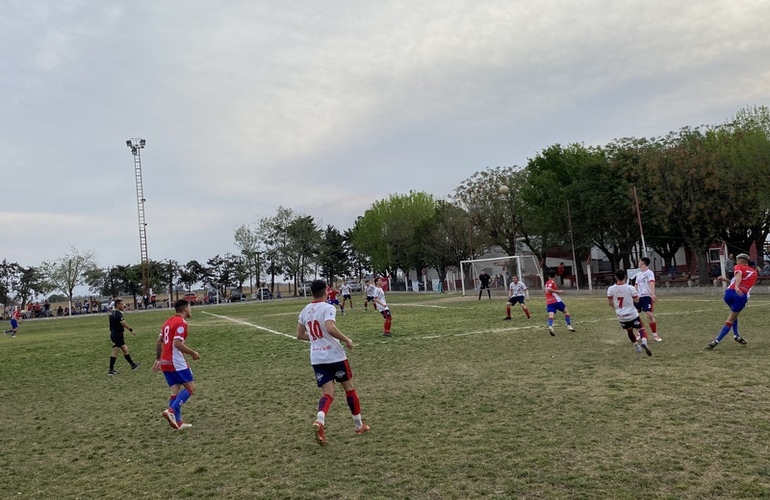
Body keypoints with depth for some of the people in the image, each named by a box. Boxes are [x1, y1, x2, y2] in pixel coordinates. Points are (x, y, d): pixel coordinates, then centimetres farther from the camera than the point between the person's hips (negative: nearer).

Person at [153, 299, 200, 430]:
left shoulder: (168, 321, 15)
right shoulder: (181, 322, -13)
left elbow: (159, 342, 18)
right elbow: (177, 343, -23)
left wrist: (158, 359, 23)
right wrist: (193, 353, -12)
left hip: (165, 362, 9)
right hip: (177, 362, -9)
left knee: (175, 391, 11)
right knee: (190, 388, 0)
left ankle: (177, 422, 10)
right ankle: (171, 410, -14)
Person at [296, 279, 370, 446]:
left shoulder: (305, 310, 9)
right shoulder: (328, 308, -13)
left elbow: (300, 335, 16)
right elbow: (330, 328, -30)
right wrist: (346, 339, -17)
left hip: (316, 358, 5)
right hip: (334, 355, -5)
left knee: (327, 393, 5)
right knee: (349, 387, 13)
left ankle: (319, 421, -24)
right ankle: (358, 424, 24)